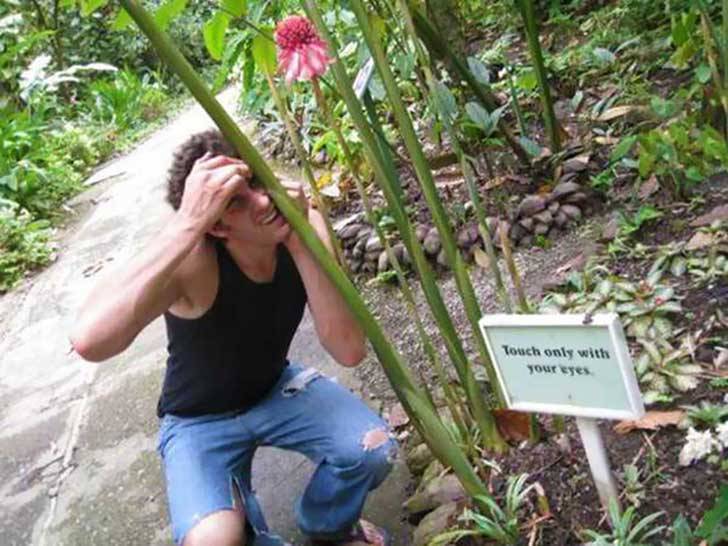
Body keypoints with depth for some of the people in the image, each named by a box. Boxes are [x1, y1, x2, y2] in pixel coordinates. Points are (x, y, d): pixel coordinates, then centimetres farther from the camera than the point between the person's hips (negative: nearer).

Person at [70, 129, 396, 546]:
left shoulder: (304, 227, -20)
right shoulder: (194, 261, -33)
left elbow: (350, 352, -28)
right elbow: (89, 342, -52)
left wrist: (300, 244, -37)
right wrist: (187, 223, -53)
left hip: (277, 387, 4)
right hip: (199, 419, -3)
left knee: (373, 449, -18)